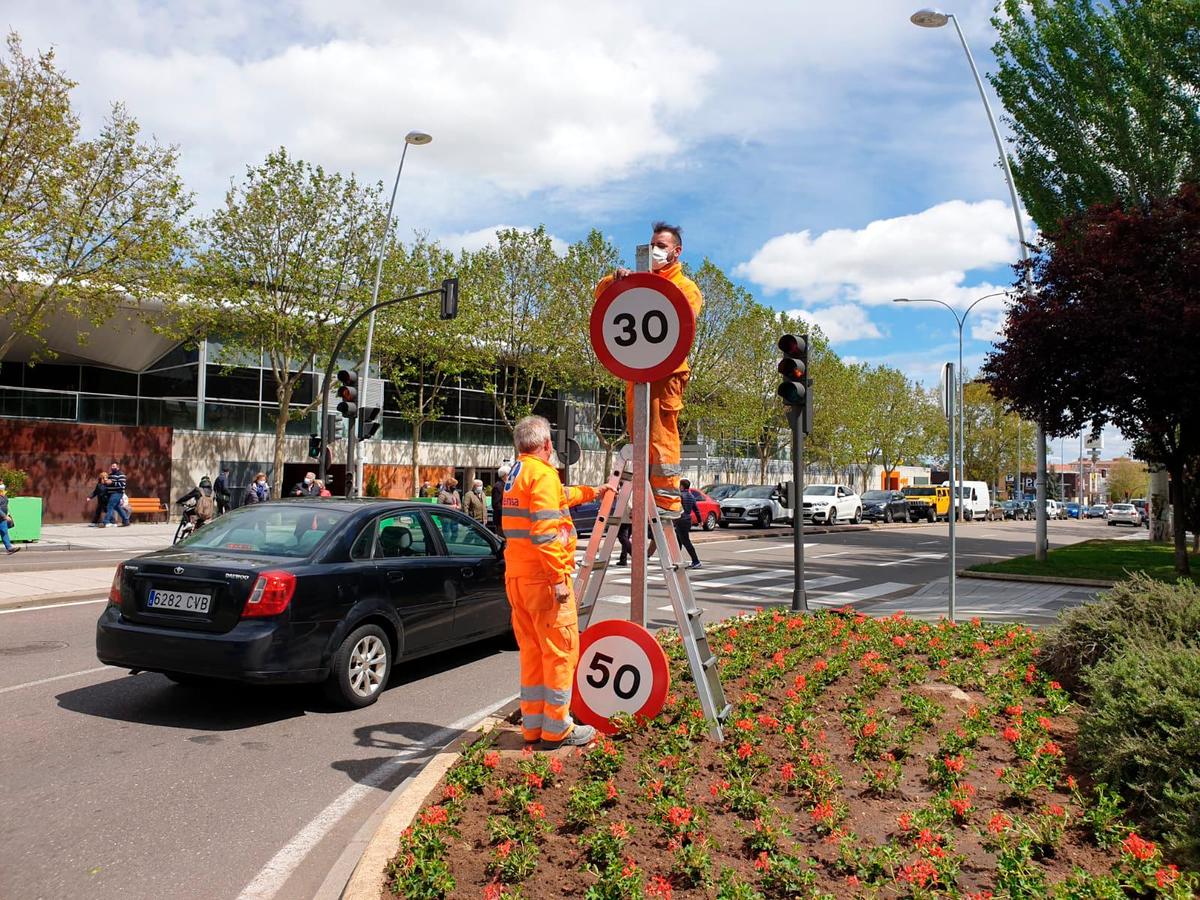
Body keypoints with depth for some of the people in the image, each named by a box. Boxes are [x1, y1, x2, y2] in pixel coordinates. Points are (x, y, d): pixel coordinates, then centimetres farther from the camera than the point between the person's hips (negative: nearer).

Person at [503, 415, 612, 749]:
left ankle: (533, 725, 21)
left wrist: (592, 492, 45)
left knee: (532, 652, 14)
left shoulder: (515, 475, 17)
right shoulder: (543, 474, -12)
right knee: (561, 651, 1)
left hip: (516, 577, 9)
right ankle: (557, 729, 7)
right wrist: (559, 578, -21)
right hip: (543, 578, -9)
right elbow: (545, 532, -22)